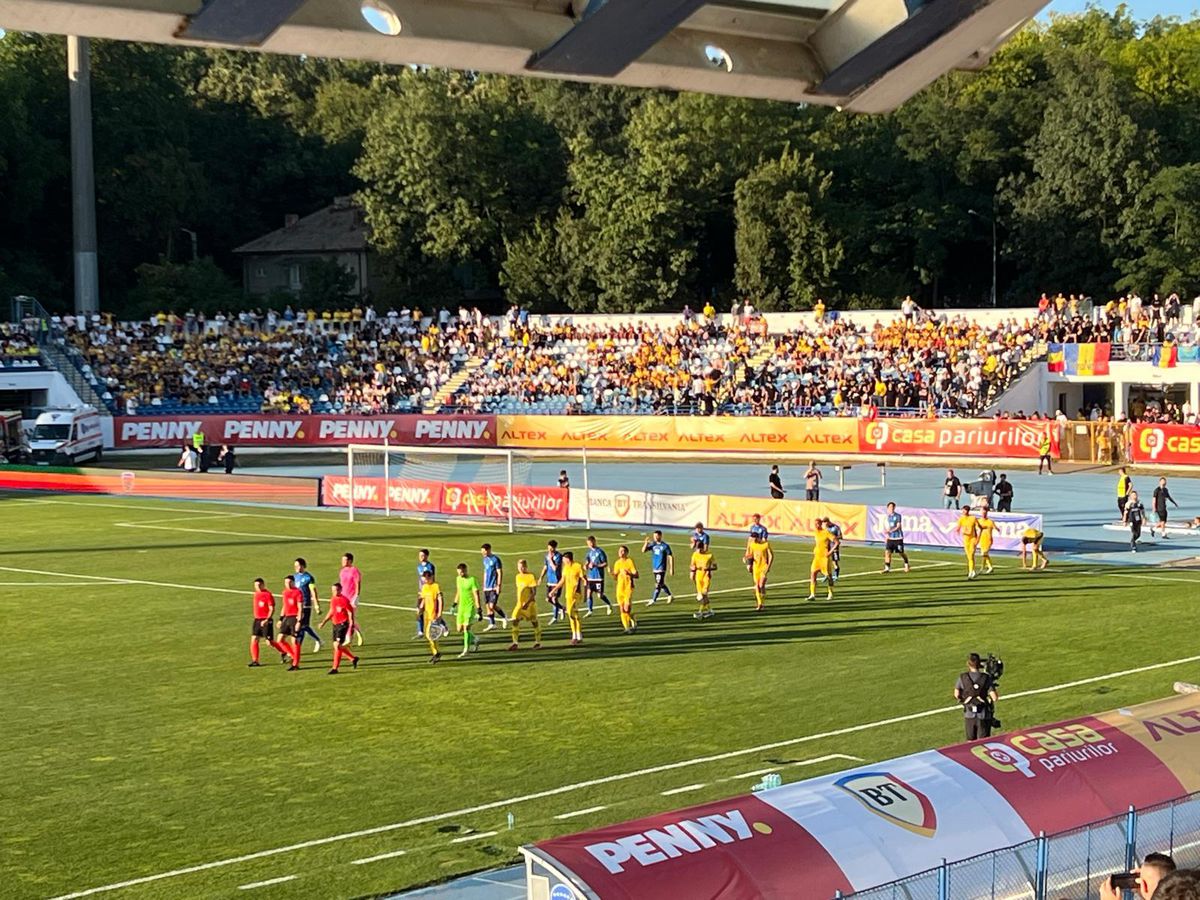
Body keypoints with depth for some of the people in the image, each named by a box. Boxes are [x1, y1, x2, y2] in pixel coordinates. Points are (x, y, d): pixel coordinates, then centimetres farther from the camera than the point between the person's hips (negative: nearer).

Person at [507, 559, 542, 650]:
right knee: (515, 621, -9)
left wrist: (527, 603, -22)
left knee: (534, 622, 6)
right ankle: (515, 642, -6)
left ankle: (538, 642, 21)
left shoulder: (531, 576, -11)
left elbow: (534, 592, -14)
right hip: (520, 603, 5)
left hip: (530, 603, -5)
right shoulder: (518, 577, 9)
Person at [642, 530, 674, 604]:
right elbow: (643, 550, 0)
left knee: (658, 585, -9)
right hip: (655, 568, 6)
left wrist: (671, 568, -8)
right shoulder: (653, 544, 6)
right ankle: (670, 596, 30)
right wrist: (646, 542, -16)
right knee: (661, 584, 14)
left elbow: (670, 557, -5)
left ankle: (653, 600, -6)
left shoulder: (665, 546, -8)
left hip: (661, 568, -6)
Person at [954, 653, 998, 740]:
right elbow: (994, 697, -15)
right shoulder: (986, 678, -12)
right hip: (983, 715, -2)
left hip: (969, 714, 2)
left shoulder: (962, 678, -7)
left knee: (971, 741, 17)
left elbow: (957, 695, 2)